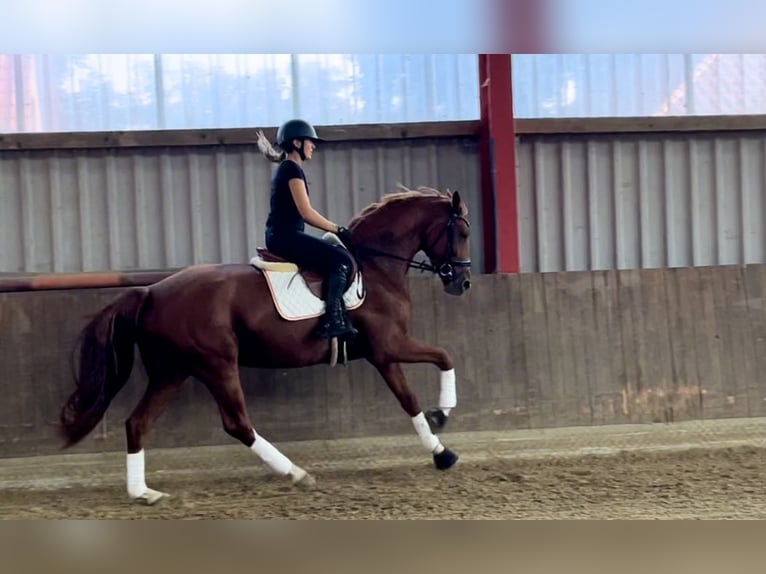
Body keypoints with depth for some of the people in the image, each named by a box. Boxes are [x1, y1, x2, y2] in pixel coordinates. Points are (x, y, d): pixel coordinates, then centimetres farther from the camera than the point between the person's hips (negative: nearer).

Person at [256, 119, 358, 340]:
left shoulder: (286, 169, 21)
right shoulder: (293, 169, -10)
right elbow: (306, 213, -17)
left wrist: (334, 230, 16)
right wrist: (339, 230, -11)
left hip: (282, 236, 10)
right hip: (285, 236, -10)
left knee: (338, 258, 9)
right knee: (342, 260, -16)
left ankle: (339, 319, -1)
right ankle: (332, 320, -22)